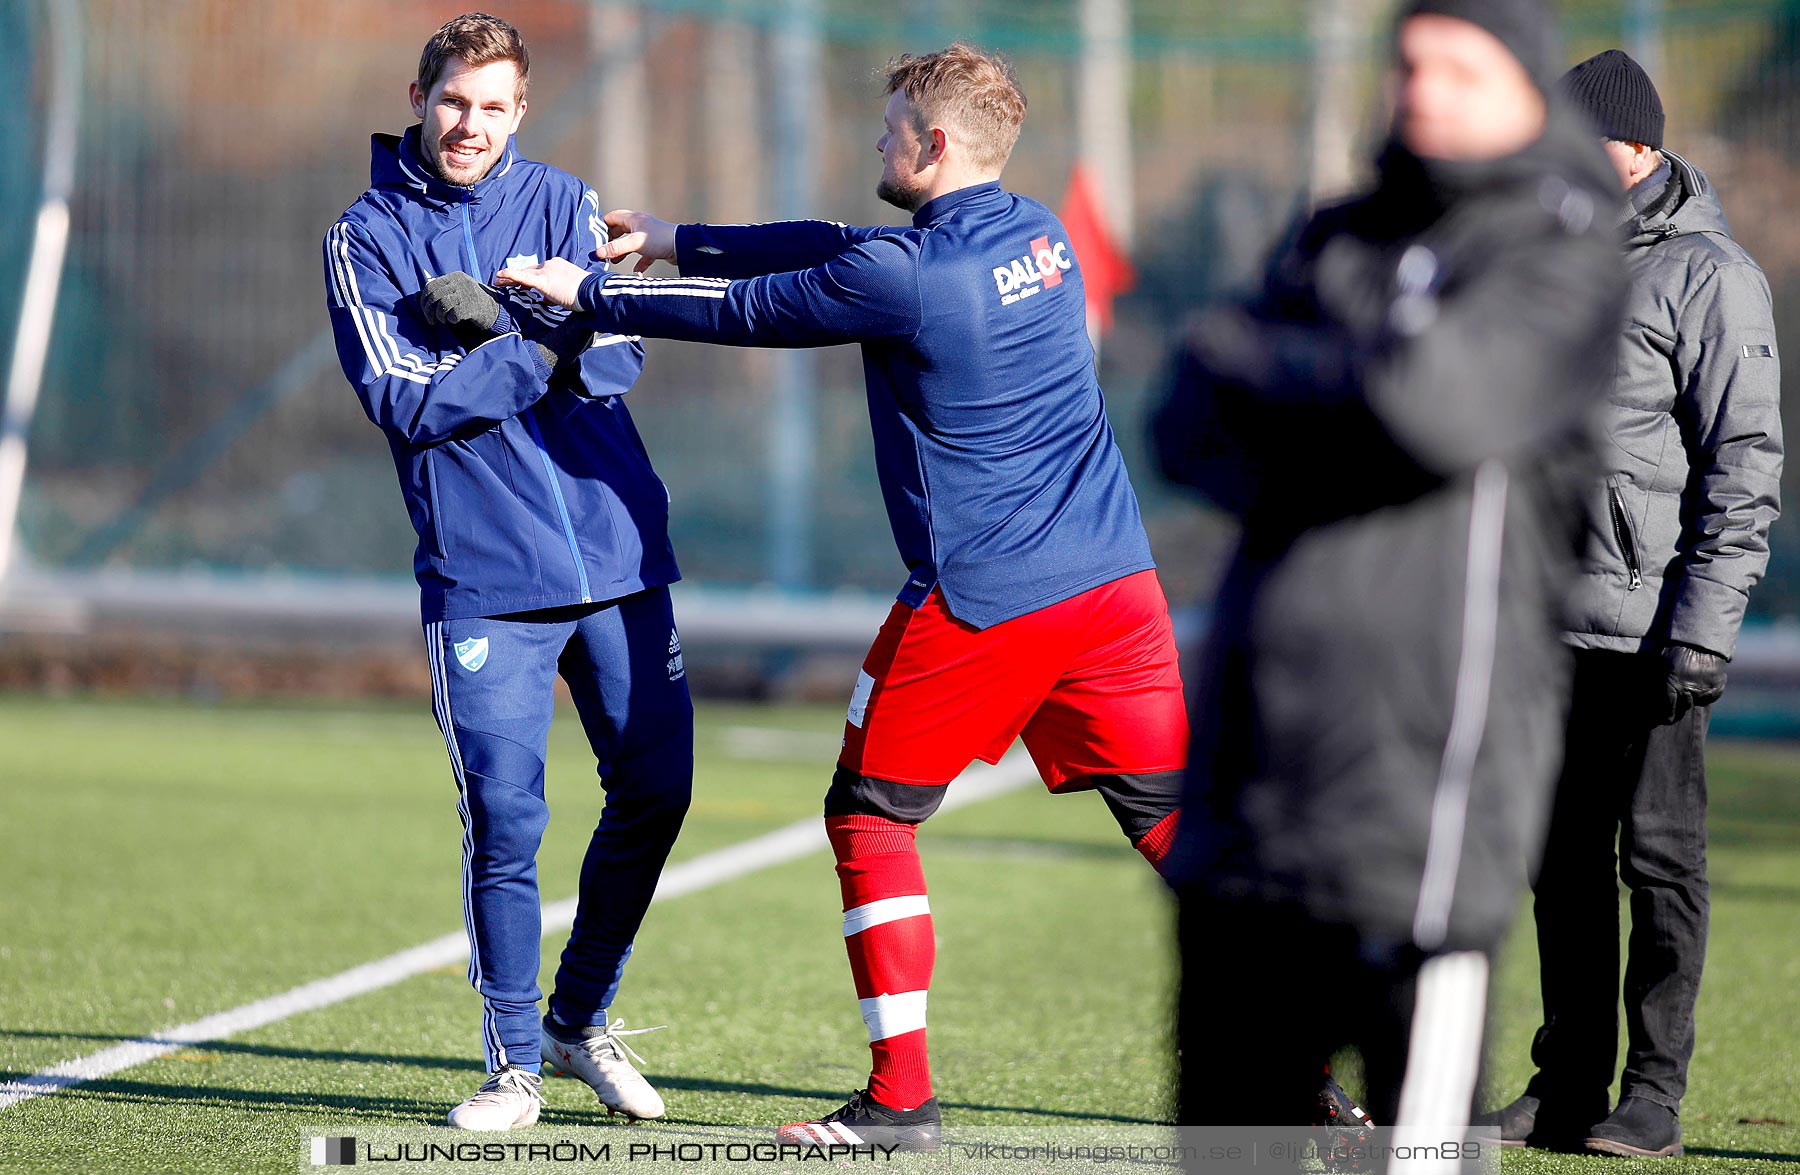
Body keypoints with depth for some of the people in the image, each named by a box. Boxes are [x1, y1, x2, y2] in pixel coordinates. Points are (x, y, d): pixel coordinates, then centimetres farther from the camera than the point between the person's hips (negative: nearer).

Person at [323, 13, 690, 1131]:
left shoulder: (564, 202, 9)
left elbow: (621, 355, -3)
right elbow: (407, 402, -10)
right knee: (504, 822, -6)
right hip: (483, 576, -3)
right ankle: (514, 1066, 8)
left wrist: (498, 329, -17)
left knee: (655, 794, 5)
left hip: (619, 554, 3)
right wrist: (547, 346, -12)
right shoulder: (368, 237, 1)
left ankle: (583, 1018, 25)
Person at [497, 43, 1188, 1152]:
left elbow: (745, 310, -1)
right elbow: (840, 250, 22)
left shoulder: (902, 277, -11)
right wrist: (679, 241, 27)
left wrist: (588, 291, 12)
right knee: (1176, 819, 4)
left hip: (977, 603, -6)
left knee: (870, 817, 10)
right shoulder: (1043, 238, 12)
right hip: (1117, 589, 6)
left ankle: (902, 1095, 8)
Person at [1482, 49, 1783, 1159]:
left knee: (1660, 858, -2)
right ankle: (1568, 1080, 15)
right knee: (1564, 858, 9)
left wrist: (1705, 627, -17)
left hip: (1651, 629, -7)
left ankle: (1655, 1091, 2)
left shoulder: (1712, 277, -7)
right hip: (1548, 627, 7)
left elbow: (1745, 464, -11)